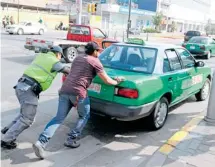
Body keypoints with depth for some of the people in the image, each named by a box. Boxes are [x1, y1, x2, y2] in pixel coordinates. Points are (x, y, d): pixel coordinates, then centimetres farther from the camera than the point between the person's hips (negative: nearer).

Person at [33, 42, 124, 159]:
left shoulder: (77, 59, 27)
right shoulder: (95, 61, 6)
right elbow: (107, 81, 7)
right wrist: (117, 81, 26)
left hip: (64, 90, 6)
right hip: (78, 92, -6)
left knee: (59, 118, 7)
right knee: (84, 116, 17)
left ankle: (41, 142, -6)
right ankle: (72, 140, 9)